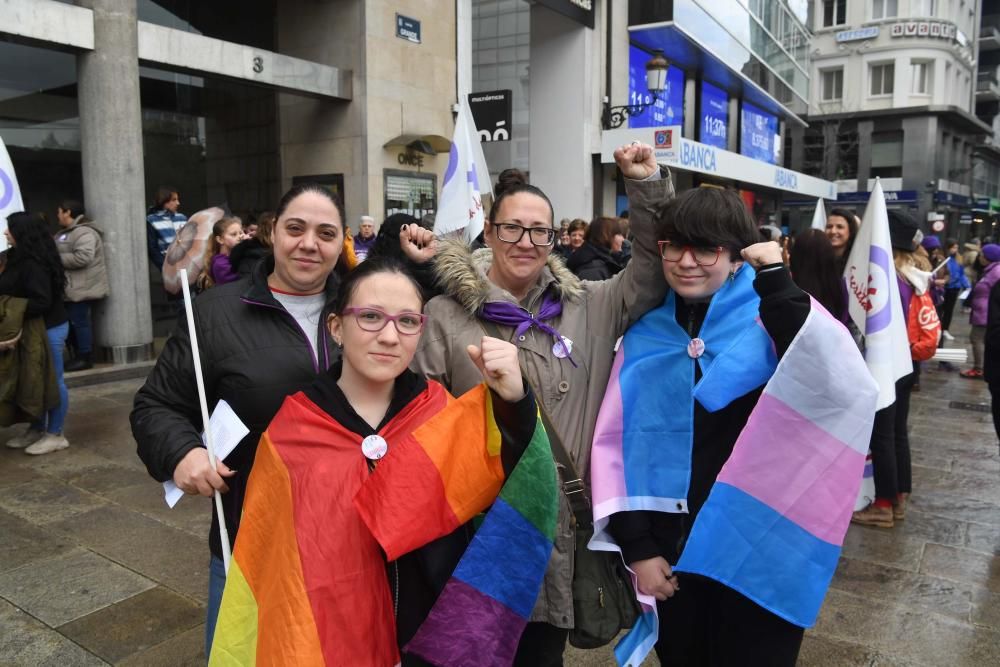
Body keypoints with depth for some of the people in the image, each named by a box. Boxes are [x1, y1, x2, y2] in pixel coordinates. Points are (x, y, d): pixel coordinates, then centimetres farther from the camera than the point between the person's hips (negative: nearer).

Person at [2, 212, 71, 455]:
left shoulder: (34, 264, -20)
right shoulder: (20, 259, 10)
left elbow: (42, 302, -25)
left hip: (48, 328, -10)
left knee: (52, 381, 0)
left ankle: (55, 435, 8)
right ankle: (37, 429, 25)